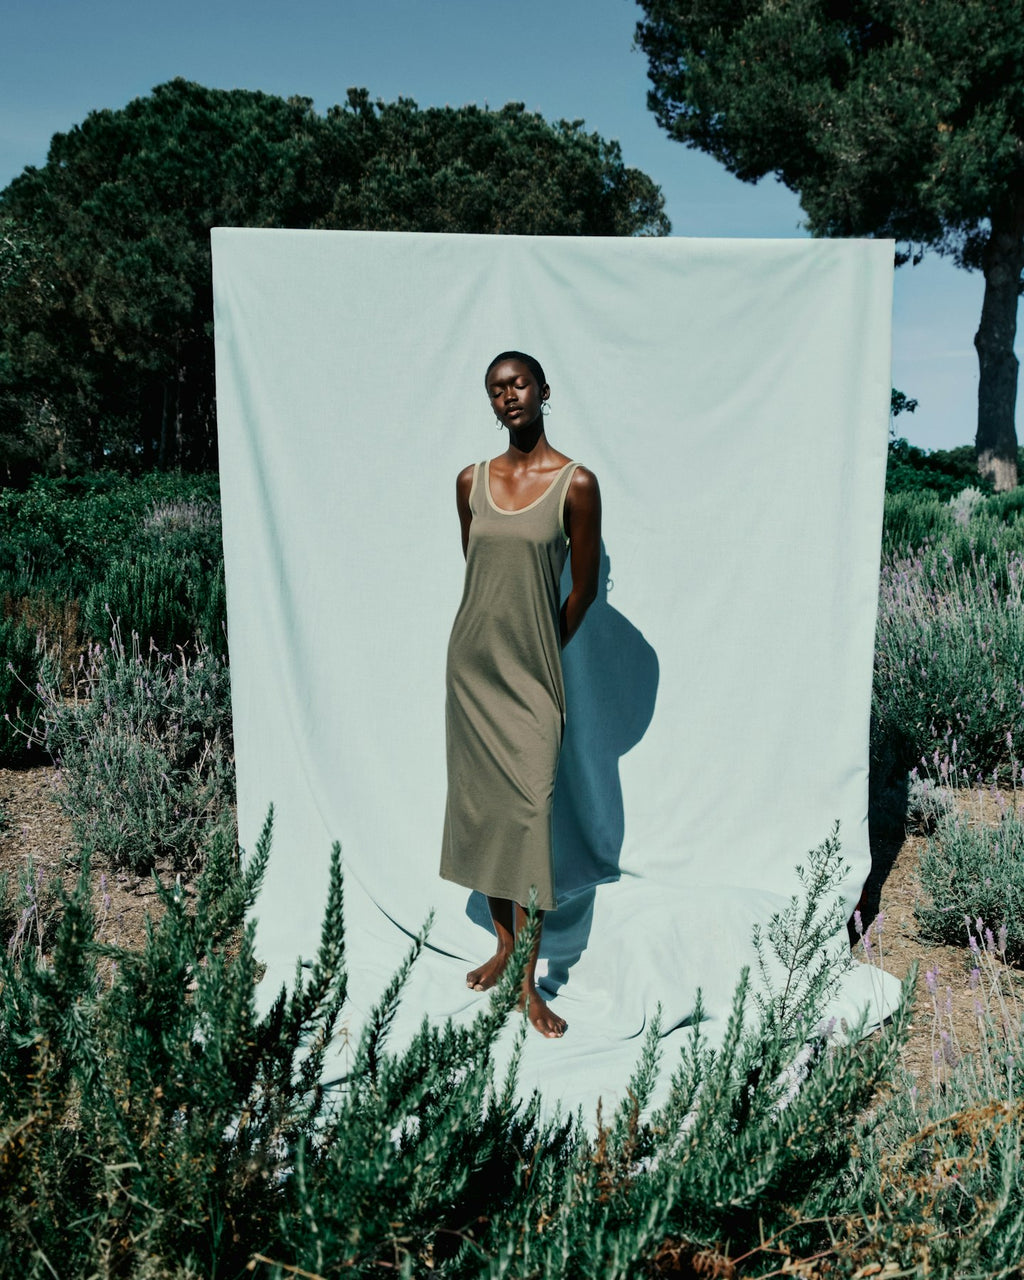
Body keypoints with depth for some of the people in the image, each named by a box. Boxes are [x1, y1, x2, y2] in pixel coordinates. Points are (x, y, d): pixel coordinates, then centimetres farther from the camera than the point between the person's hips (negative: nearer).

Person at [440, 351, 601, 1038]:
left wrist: (541, 648, 8)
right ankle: (505, 944, 27)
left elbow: (584, 587, -1)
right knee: (479, 806, 10)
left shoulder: (576, 483, -7)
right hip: (472, 662, 4)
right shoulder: (471, 481, 5)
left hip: (532, 671, -4)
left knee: (531, 813, -5)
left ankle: (530, 982, 6)